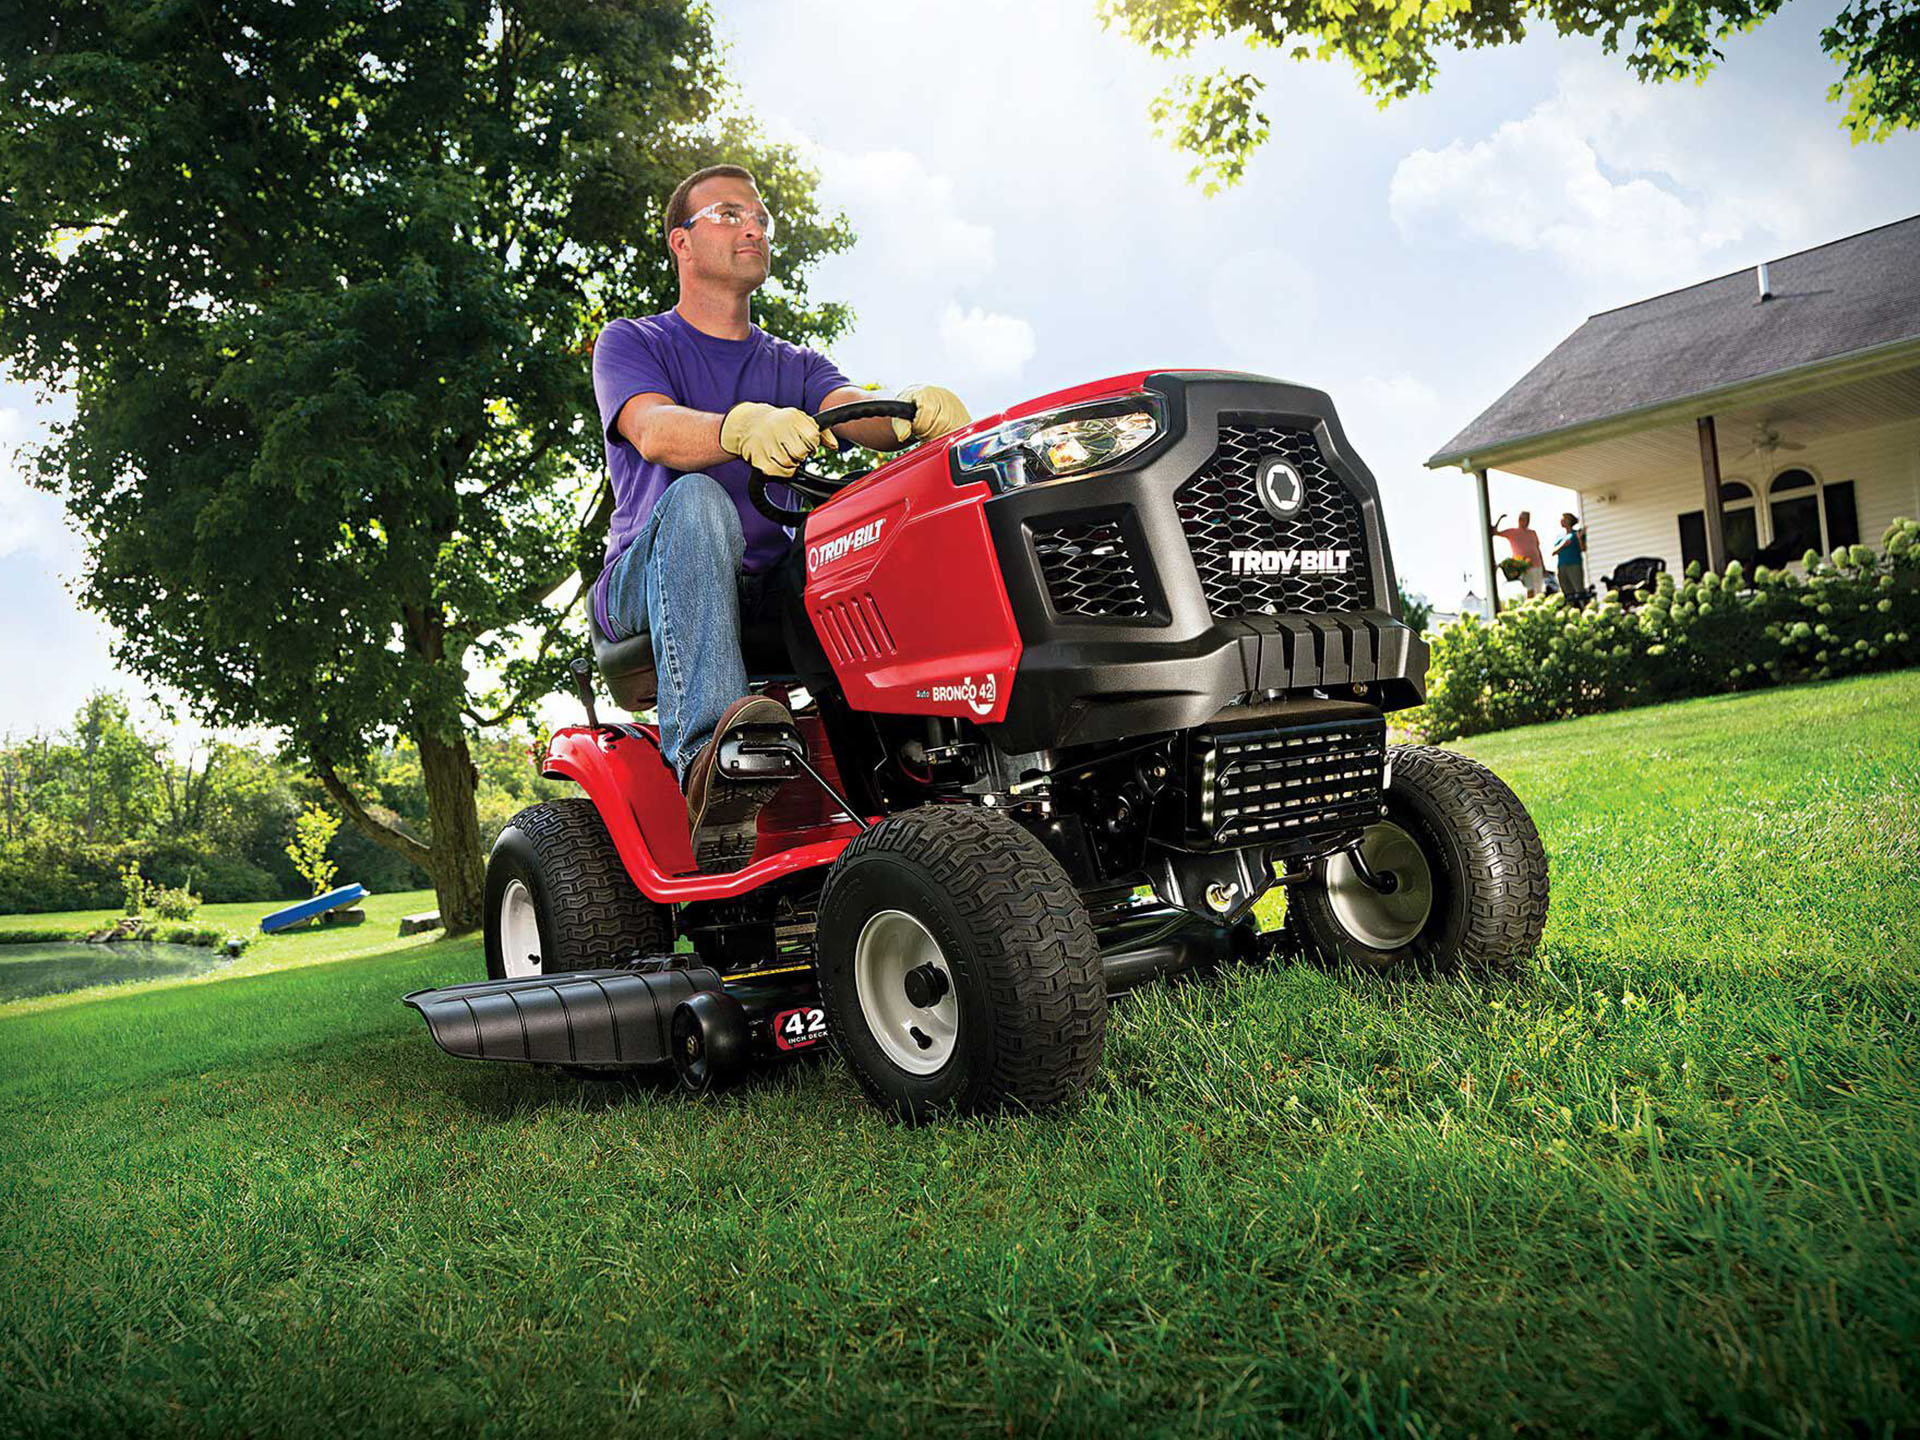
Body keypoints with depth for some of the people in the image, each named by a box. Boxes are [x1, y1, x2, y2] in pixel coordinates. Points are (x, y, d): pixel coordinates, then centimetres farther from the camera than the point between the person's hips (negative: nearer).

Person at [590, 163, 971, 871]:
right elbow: (654, 432, -15)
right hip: (646, 590, -3)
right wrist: (744, 427, -38)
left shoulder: (796, 366, 21)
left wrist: (911, 413, -29)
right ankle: (708, 758, -52)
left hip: (772, 593, 3)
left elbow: (856, 414, -3)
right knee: (698, 502, -35)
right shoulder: (632, 343, 10)